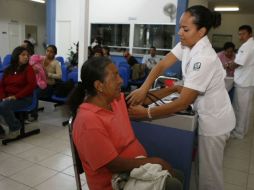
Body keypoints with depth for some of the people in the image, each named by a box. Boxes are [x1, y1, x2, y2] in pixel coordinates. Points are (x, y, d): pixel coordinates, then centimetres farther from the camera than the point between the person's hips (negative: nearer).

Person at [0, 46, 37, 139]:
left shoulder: (28, 68, -2)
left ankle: (15, 128, -5)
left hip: (23, 98, -5)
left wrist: (16, 96, -17)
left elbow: (32, 85, -13)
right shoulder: (8, 70, 13)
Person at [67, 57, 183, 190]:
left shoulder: (115, 100, -3)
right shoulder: (89, 121, -29)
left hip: (135, 167, 8)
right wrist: (156, 161, -19)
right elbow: (115, 166, -27)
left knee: (177, 176, 14)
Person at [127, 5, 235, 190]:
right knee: (207, 168, 25)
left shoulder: (204, 59, -30)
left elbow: (182, 104, -29)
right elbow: (162, 65, -5)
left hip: (215, 119, -8)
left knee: (209, 174, 9)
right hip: (208, 115, 8)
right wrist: (143, 89, -20)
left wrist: (146, 113, -25)